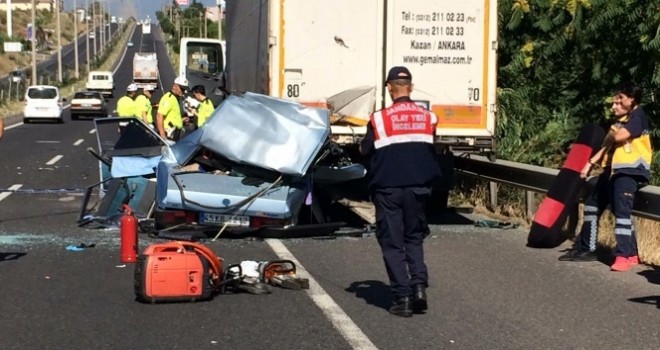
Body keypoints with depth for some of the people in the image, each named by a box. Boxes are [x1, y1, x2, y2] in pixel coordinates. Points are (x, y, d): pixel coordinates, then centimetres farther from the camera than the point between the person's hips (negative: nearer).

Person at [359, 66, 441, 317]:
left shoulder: (379, 119, -9)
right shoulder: (428, 118, 1)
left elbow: (364, 150, 1)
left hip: (388, 190, -3)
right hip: (418, 188, 3)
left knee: (392, 243, 4)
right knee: (414, 239, 17)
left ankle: (402, 297, -1)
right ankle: (419, 284, -2)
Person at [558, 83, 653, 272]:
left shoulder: (638, 116, -8)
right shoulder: (619, 120, 19)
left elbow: (619, 136, -22)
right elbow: (608, 146, 21)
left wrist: (609, 136, 0)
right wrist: (591, 163, 12)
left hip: (630, 170, -10)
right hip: (613, 170, 10)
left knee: (622, 209, -22)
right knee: (593, 204, 15)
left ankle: (625, 255, -22)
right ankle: (586, 248, 26)